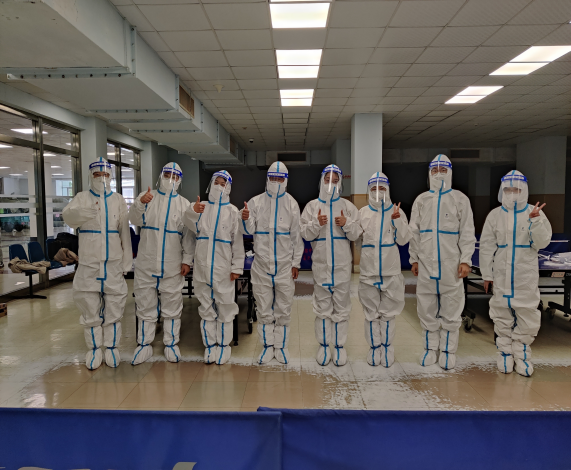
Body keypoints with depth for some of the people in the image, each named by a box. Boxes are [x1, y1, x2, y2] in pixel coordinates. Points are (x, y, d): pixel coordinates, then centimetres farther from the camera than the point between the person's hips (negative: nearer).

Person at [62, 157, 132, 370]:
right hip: (88, 262, 0)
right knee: (90, 307, 6)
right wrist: (81, 212, -37)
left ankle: (111, 347, 20)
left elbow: (125, 232, 5)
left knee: (114, 306, 6)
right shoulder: (82, 197, 5)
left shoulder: (118, 200, 7)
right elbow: (68, 216, -15)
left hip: (113, 262, 1)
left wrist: (127, 261, 2)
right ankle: (94, 348, 21)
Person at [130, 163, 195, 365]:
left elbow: (189, 235, 3)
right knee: (146, 305, 8)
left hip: (173, 265, 0)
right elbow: (136, 220, -8)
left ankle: (171, 344, 20)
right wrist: (140, 204, -28)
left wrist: (187, 260, -4)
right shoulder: (147, 196, 5)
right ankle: (144, 345, 20)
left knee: (172, 305, 8)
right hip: (147, 263, 0)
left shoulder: (184, 204, 6)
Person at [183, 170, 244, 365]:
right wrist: (192, 212, -23)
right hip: (202, 267, 3)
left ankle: (223, 345, 19)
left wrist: (237, 267, -5)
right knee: (206, 307, 10)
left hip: (223, 269, -2)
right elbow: (192, 226, -4)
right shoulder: (202, 207, 10)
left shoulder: (232, 211, 2)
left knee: (225, 307, 4)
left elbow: (237, 241, -1)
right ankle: (210, 345, 22)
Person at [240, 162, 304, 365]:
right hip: (262, 264, 0)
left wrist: (296, 263, 1)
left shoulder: (291, 204, 2)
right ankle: (268, 345, 22)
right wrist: (246, 220, -25)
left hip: (285, 265, 0)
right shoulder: (256, 202, 2)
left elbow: (296, 235, 3)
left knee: (283, 308, 8)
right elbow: (248, 231, -3)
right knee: (263, 308, 8)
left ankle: (281, 346, 22)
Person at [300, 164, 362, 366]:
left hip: (342, 264, 0)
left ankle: (340, 346, 18)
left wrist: (347, 224, -15)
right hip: (320, 264, 0)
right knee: (322, 306, 7)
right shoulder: (312, 206, 6)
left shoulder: (348, 206, 6)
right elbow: (305, 234, 1)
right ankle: (323, 345, 20)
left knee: (341, 306, 6)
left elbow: (356, 234, 3)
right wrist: (316, 224, -15)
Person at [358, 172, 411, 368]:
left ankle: (387, 348, 20)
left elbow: (403, 240, -5)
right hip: (369, 271, 1)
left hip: (391, 271, -1)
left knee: (389, 312, 7)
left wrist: (397, 220, -14)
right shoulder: (363, 212, 5)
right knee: (371, 312, 8)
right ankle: (375, 348, 20)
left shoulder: (397, 211, 3)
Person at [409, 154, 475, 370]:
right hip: (426, 263, 2)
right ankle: (430, 349, 22)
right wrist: (414, 259, 6)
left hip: (451, 265, -2)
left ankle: (448, 351, 16)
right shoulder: (421, 200, 9)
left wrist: (465, 260, -8)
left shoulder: (460, 199, 3)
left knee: (451, 310, 4)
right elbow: (414, 232, 10)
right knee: (427, 309, 8)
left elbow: (467, 233, -1)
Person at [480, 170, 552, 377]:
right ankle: (505, 352, 25)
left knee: (527, 317, 4)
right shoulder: (495, 215, 0)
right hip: (501, 276, 1)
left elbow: (542, 243, -7)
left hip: (526, 277, 0)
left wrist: (535, 220, -21)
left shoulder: (535, 213, -1)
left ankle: (521, 354, 21)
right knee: (502, 316, 9)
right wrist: (487, 274, 1)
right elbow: (486, 247, 2)